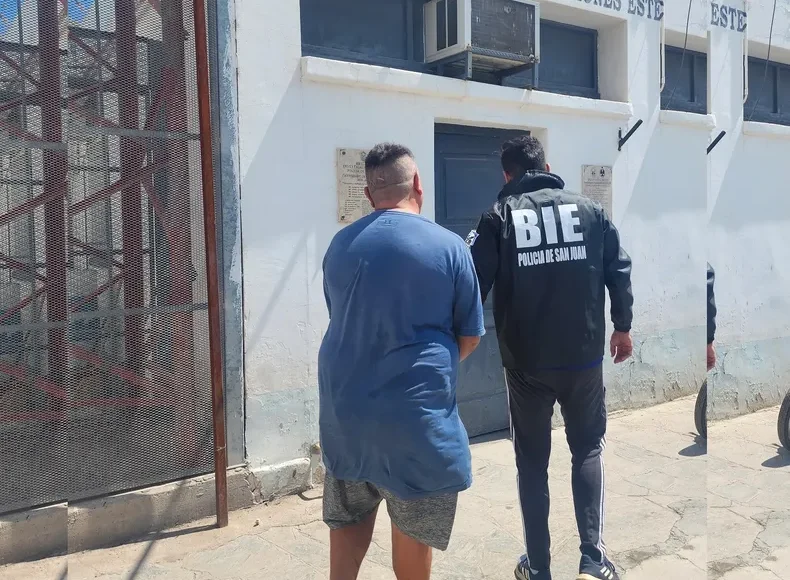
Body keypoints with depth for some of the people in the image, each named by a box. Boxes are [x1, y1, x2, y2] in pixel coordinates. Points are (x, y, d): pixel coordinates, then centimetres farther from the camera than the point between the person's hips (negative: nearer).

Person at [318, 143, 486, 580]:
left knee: (349, 515, 20)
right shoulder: (448, 246, -8)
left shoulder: (341, 245, 2)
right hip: (416, 408, -3)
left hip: (345, 404, 4)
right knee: (413, 525, 13)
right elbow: (470, 335, -2)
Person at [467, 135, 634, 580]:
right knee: (589, 449, 19)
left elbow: (474, 283, -7)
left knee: (532, 462, 13)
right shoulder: (590, 208, 3)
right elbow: (620, 271, 5)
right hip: (584, 356, 1)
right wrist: (623, 326, 18)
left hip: (526, 362, -1)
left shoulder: (499, 216, -3)